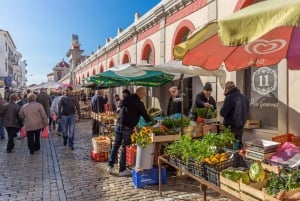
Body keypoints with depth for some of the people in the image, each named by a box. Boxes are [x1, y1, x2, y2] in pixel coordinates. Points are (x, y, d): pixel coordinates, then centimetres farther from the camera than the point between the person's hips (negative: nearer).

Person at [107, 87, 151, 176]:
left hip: (118, 124, 6)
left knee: (115, 145, 15)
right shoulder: (139, 103, -9)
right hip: (127, 127, -6)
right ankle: (122, 170, 12)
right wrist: (150, 121, 16)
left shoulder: (127, 98, 9)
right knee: (125, 148, 3)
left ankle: (110, 166, 20)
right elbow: (145, 115, -4)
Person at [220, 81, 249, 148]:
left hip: (231, 126, -7)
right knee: (239, 143, 18)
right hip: (241, 125, 7)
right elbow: (247, 111, 14)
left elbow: (223, 112, -16)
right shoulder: (243, 97, 5)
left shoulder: (229, 97, -15)